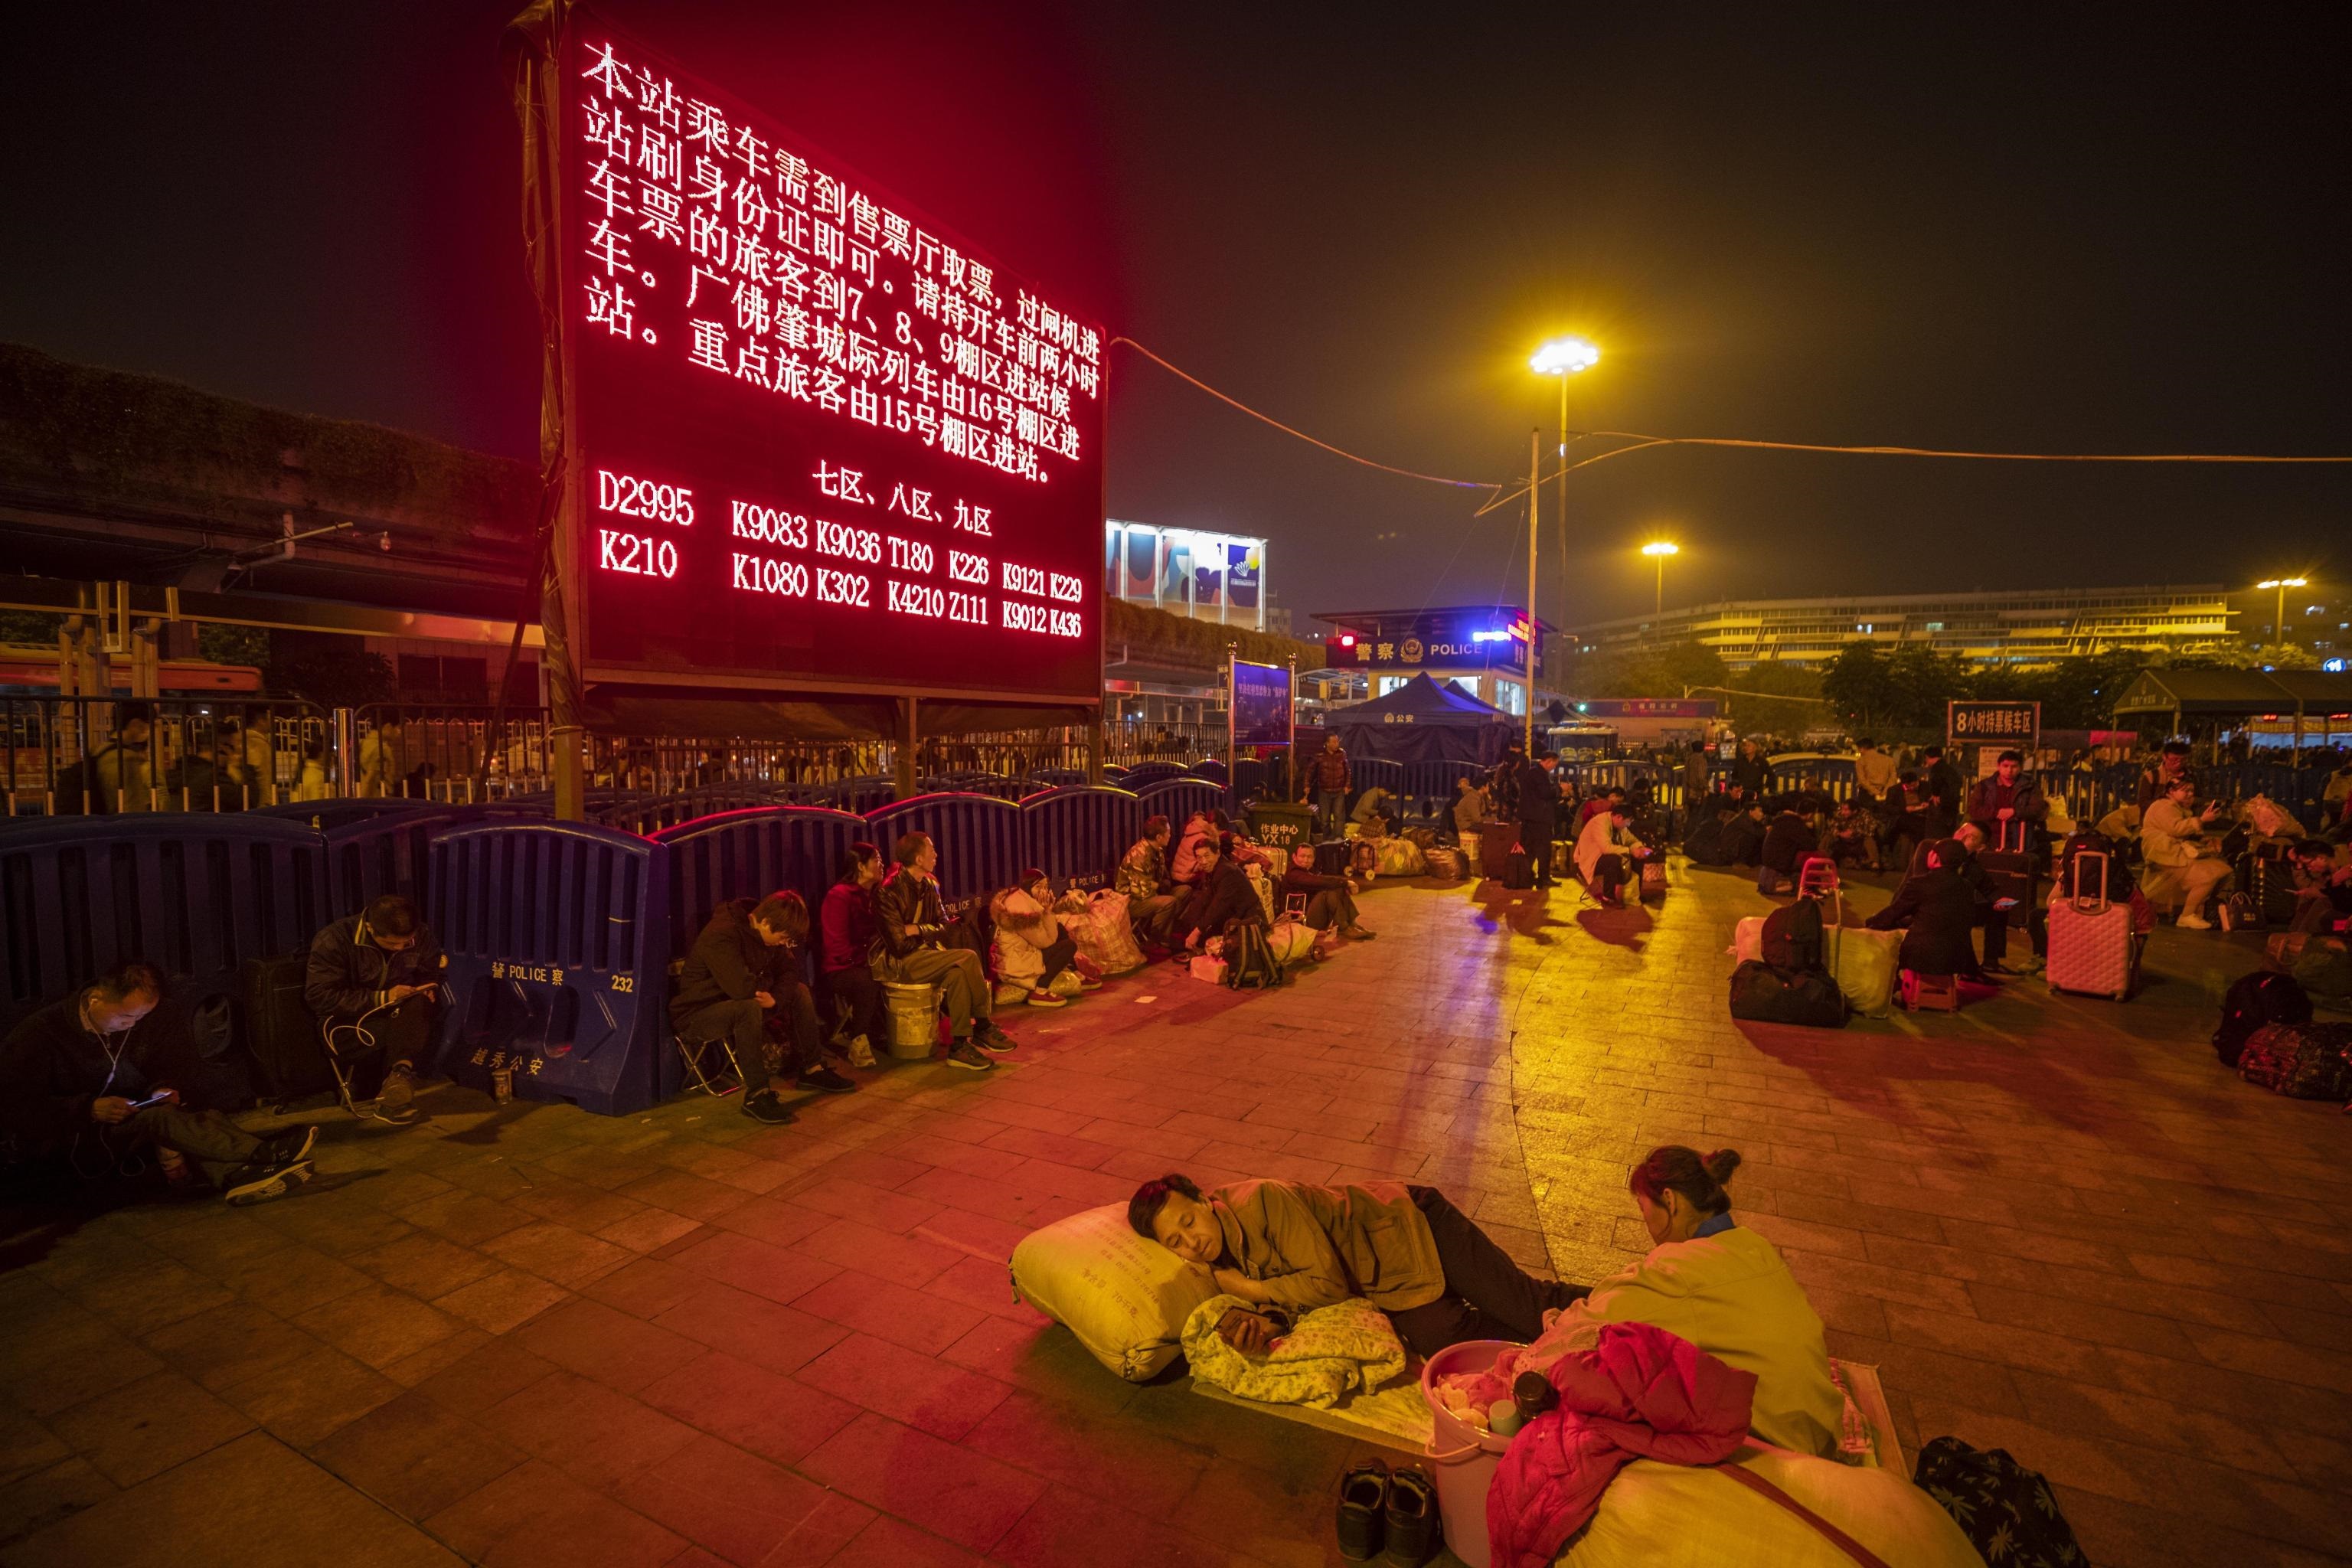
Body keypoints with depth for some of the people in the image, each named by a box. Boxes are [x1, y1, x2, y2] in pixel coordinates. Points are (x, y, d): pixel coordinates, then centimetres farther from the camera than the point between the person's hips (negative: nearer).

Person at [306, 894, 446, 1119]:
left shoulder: (423, 936, -4)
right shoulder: (334, 940, -16)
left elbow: (430, 976, 12)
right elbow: (319, 997, -18)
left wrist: (428, 991, -13)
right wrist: (383, 998, -27)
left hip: (401, 1016, 4)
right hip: (348, 1024, -4)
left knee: (418, 1006, -33)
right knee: (409, 1032, -34)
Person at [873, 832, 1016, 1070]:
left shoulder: (929, 885, 8)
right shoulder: (890, 891, -16)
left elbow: (944, 926, 6)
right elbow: (900, 944, -20)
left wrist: (918, 930, -12)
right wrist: (928, 933, -5)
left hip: (922, 954, 7)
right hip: (896, 962, -7)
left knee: (957, 974, -24)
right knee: (968, 958, -24)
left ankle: (959, 1045, -18)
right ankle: (983, 1028, -11)